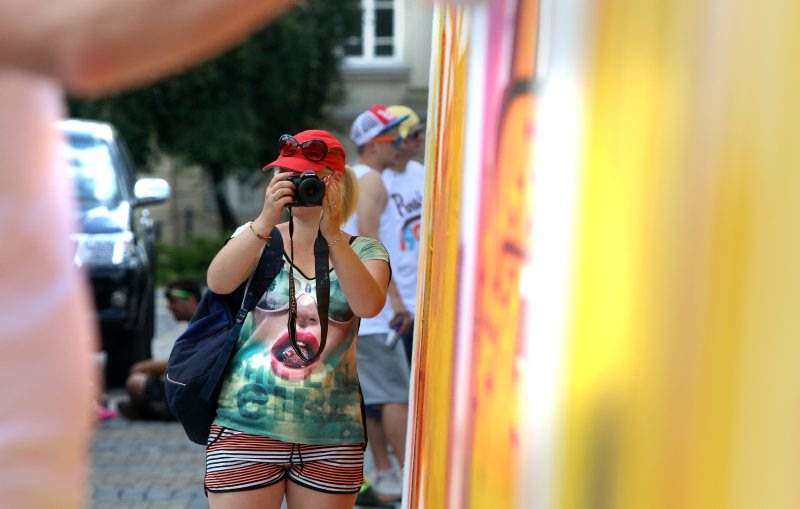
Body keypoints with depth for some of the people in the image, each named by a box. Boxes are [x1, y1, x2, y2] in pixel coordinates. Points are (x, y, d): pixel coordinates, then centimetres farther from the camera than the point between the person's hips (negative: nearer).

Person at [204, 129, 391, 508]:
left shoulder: (363, 251, 6)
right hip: (247, 426, -1)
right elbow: (218, 283, -13)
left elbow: (369, 305, -14)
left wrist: (332, 234, -21)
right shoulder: (257, 236, 7)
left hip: (331, 435, 1)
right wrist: (266, 221, -23)